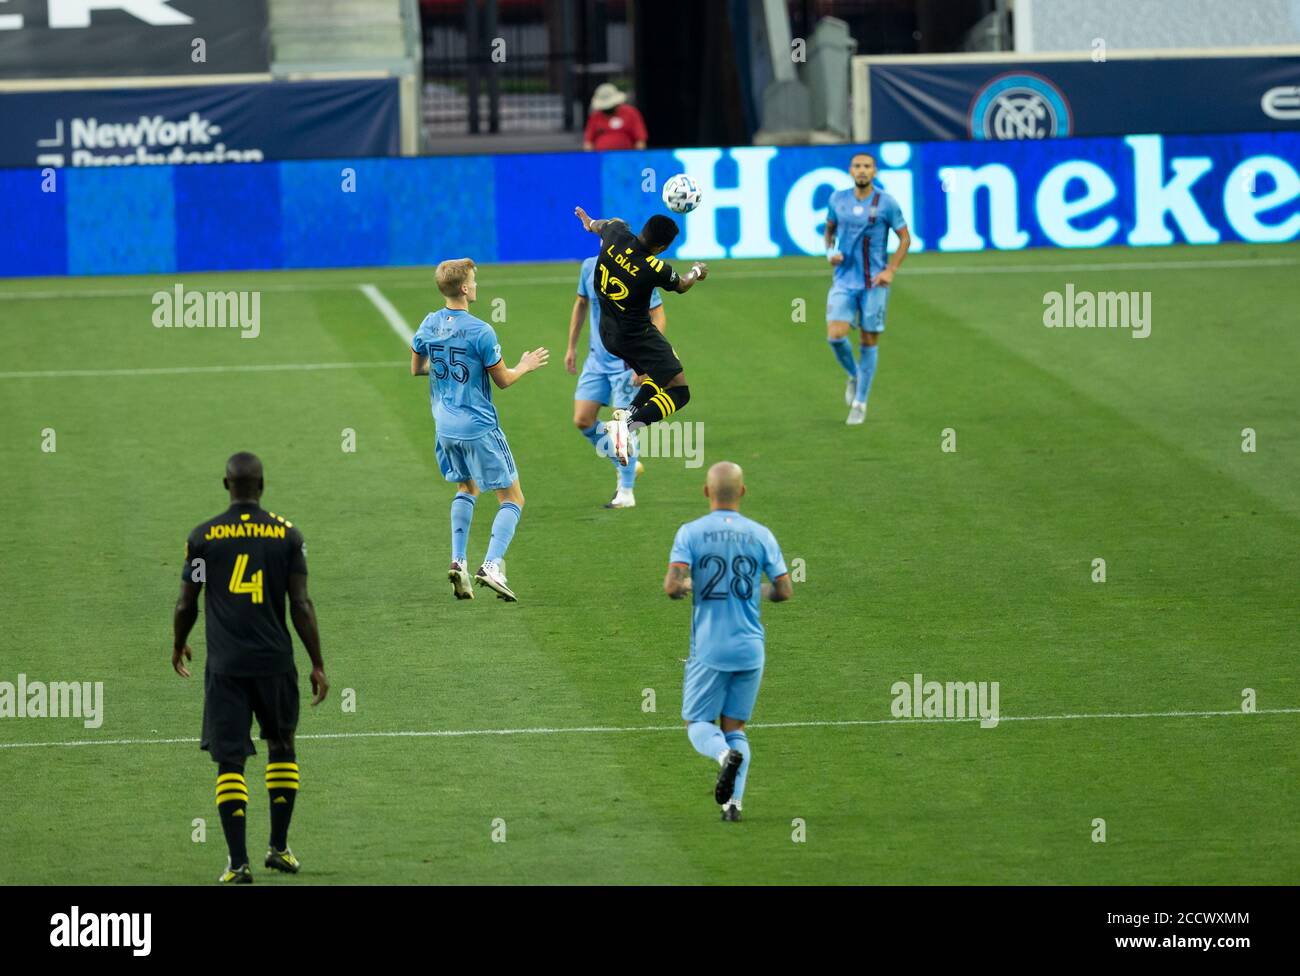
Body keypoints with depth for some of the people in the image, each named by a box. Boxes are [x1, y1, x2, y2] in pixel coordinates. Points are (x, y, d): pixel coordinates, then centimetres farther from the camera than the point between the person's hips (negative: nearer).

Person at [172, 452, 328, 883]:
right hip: (274, 661, 1)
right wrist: (317, 665, 5)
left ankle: (237, 863, -7)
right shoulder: (287, 534, 0)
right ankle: (279, 848, 22)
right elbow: (301, 606, -2)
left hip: (225, 665, -1)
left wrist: (178, 646, 24)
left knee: (230, 761, 0)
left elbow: (186, 605, 4)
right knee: (281, 746, 21)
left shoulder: (204, 537, -1)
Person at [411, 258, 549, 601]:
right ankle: (492, 565, -13)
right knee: (512, 498, 4)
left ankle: (458, 561, 13)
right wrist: (525, 367, 10)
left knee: (466, 488, 28)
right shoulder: (480, 332, -19)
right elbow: (503, 380, -9)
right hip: (479, 428, -6)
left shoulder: (429, 325, -1)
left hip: (446, 427, 6)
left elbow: (416, 368, 13)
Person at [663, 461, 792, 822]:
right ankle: (734, 802, -2)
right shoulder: (760, 535, 2)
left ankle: (726, 755, -25)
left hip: (709, 650, -3)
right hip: (750, 648, 3)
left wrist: (687, 586, 7)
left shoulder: (690, 533, -5)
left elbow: (672, 586, -16)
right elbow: (785, 591, 2)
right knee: (735, 726, 13)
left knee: (698, 723, 8)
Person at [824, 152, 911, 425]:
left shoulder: (886, 203, -4)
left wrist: (890, 271, -9)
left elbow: (905, 238, 2)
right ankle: (853, 376, 17)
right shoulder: (838, 200, 4)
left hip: (874, 282, -2)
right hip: (843, 280, 2)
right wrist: (830, 252, -1)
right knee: (835, 335, -14)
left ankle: (860, 403, 14)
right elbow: (829, 229, 20)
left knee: (869, 340, 2)